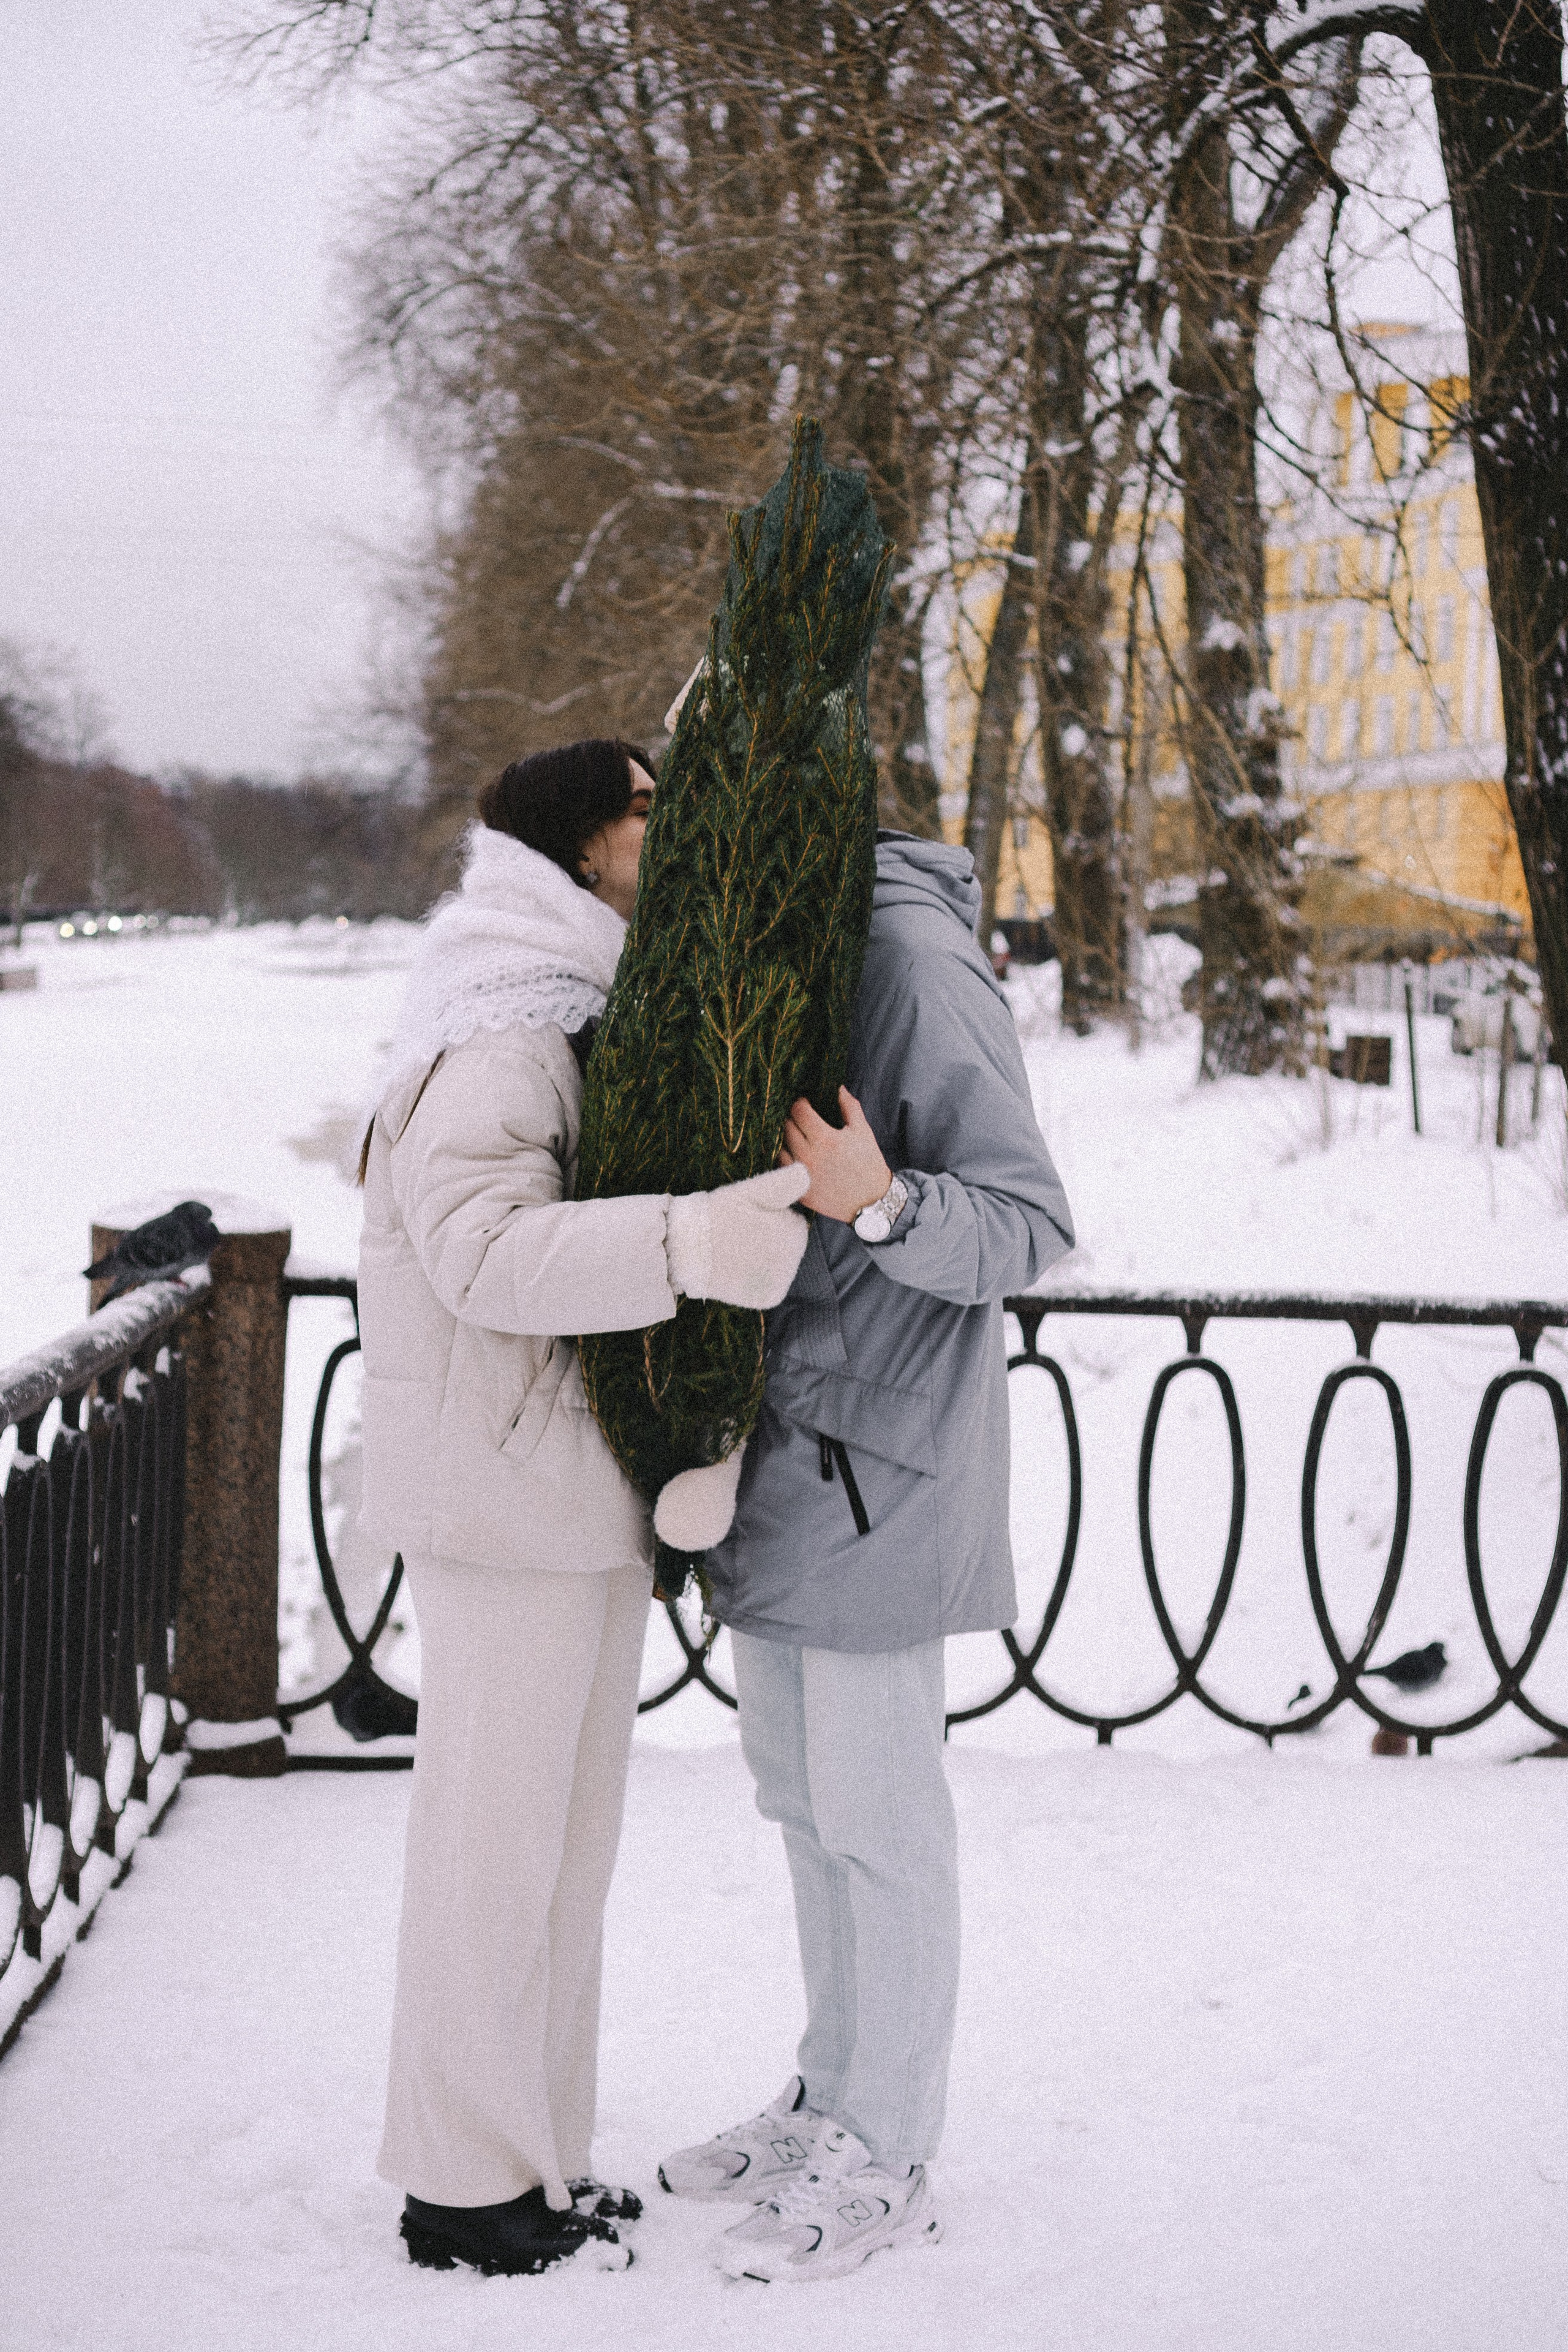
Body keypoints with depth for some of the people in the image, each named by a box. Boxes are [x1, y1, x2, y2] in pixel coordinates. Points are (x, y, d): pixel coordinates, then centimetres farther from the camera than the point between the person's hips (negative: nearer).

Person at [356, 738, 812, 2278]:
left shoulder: (595, 1011, 17)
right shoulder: (498, 1026, -16)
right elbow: (485, 1248, -28)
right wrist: (685, 1244, -40)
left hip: (584, 1486, 10)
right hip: (505, 1486, -10)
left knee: (560, 1827, 16)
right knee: (498, 1827, -3)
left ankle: (530, 2155, 27)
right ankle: (467, 2191, 9)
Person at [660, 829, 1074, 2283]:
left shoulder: (912, 959, -17)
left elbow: (1029, 1225, -18)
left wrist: (885, 1204, -34)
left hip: (875, 1467, -9)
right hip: (776, 1454, 9)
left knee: (875, 1815, 1)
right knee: (801, 1798, 18)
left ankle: (885, 2161, 15)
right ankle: (829, 2102, 33)